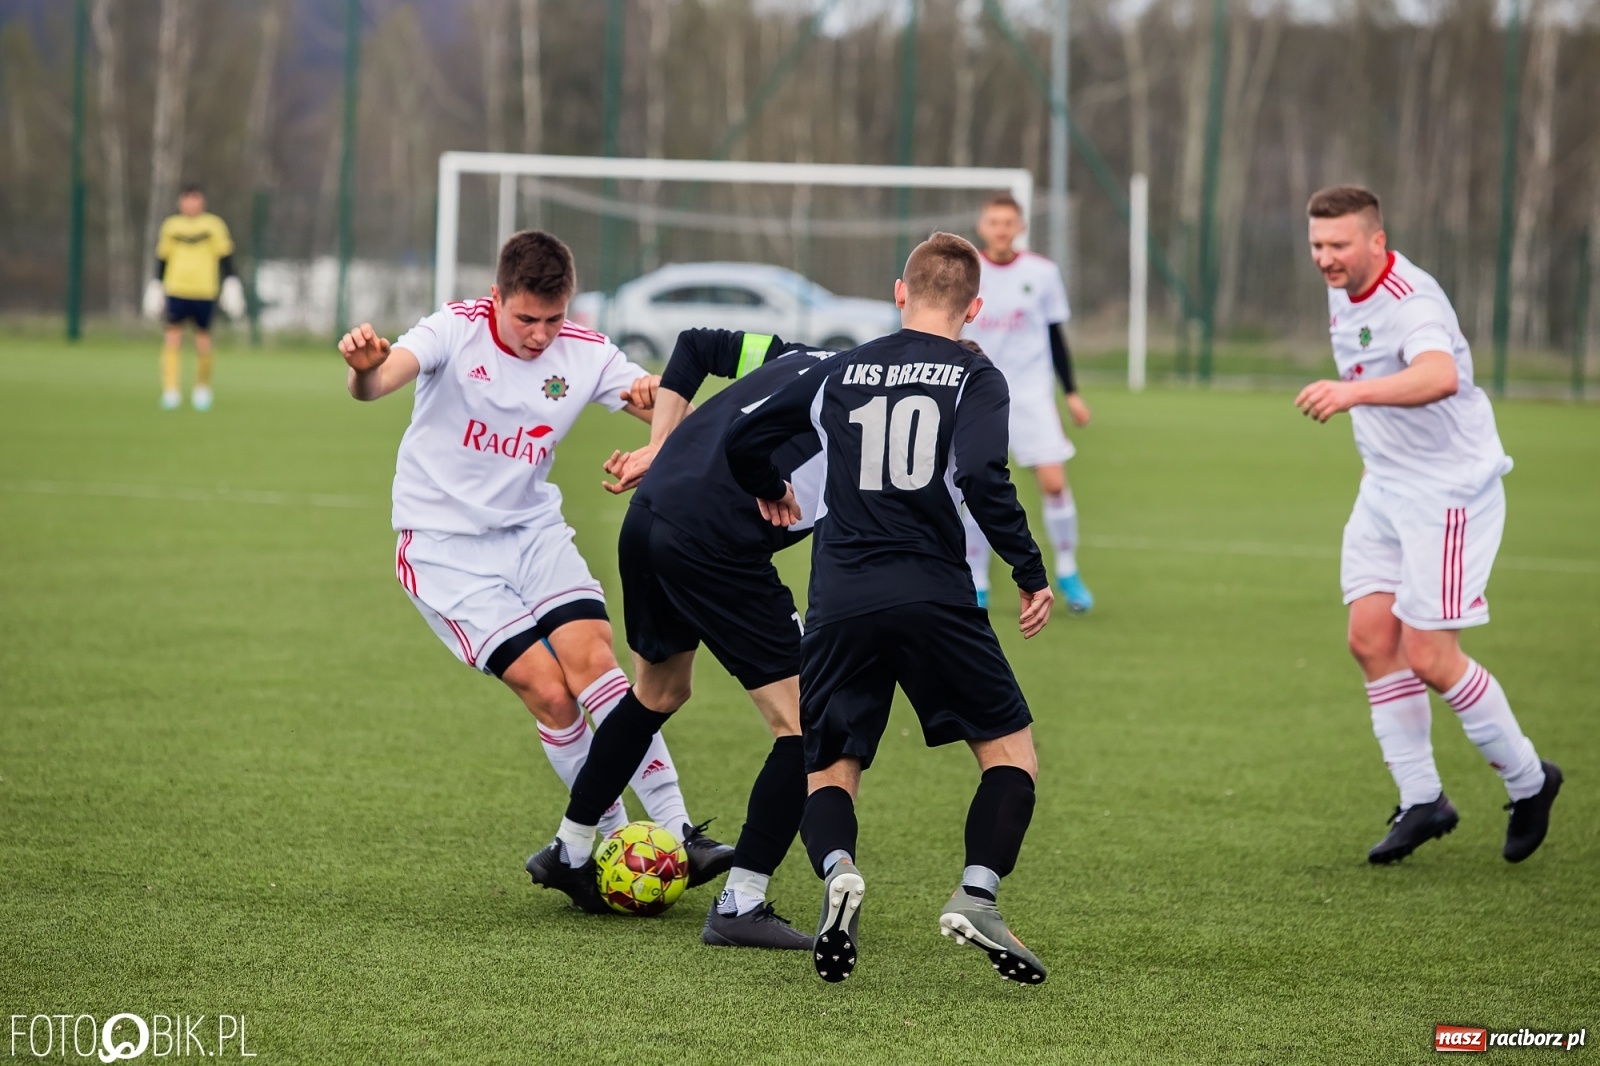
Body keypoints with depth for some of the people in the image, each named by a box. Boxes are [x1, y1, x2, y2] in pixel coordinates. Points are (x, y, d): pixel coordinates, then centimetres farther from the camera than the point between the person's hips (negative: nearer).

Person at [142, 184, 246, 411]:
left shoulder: (214, 225, 4)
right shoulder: (170, 226, 10)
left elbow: (225, 257, 6)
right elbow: (162, 258, 16)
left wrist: (230, 283, -1)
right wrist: (156, 286, 15)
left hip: (205, 292, -1)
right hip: (176, 290, 1)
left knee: (203, 339, 1)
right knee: (173, 335, -9)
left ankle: (203, 388, 20)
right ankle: (170, 391, -10)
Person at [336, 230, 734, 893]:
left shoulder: (583, 353, -5)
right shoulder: (458, 330, -15)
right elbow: (378, 383, -32)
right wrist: (364, 367, -56)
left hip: (533, 531, 3)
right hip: (445, 545, -3)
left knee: (591, 657, -19)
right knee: (547, 689, -16)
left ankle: (676, 831, -20)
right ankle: (612, 839, -2)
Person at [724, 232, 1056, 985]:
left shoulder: (840, 373, 14)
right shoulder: (975, 378, 3)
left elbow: (744, 443, 18)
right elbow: (984, 480, -12)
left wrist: (772, 492, 39)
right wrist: (1031, 574, -3)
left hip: (839, 605, 2)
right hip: (934, 597, -2)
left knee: (829, 770, 12)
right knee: (1010, 750, 13)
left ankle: (836, 869, -22)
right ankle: (977, 895, -11)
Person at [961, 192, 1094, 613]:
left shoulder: (1041, 273, 0)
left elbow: (1056, 335, 9)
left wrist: (1072, 392, 8)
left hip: (1031, 392, 0)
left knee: (1053, 481, -10)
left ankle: (1067, 571, 7)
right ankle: (977, 585, 8)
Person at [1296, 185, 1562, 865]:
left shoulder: (1411, 301, -24)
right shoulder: (1342, 297, 5)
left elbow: (1440, 376, -46)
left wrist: (1354, 392, -59)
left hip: (1449, 491, -9)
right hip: (1385, 489, 9)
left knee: (1429, 658, -9)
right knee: (1371, 639, 0)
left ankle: (1528, 781, 11)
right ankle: (1421, 802, 10)